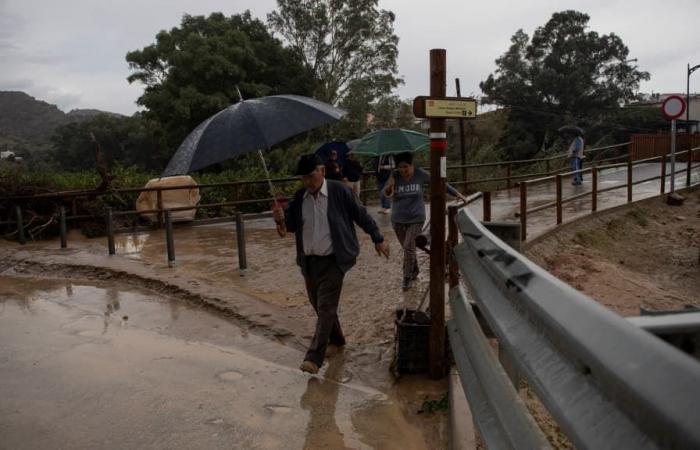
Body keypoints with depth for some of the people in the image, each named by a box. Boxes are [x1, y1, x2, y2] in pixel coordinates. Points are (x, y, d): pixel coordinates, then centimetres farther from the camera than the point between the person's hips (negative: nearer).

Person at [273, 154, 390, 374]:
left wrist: (378, 239, 3)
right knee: (318, 305, 16)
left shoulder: (339, 191, -8)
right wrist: (281, 219, -14)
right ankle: (336, 339, 39)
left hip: (333, 261, -5)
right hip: (308, 261, 6)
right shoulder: (299, 196, 4)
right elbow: (291, 226, 9)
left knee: (326, 308, -9)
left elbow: (361, 215, 0)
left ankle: (314, 358, -8)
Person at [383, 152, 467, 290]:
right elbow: (387, 194, -13)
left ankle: (407, 277, 6)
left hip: (416, 219, -2)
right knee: (407, 248, 13)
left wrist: (457, 194, 2)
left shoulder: (420, 174, -11)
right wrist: (389, 187, -37)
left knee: (409, 247, -11)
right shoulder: (395, 175, -9)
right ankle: (414, 272, 37)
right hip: (398, 219, 2)